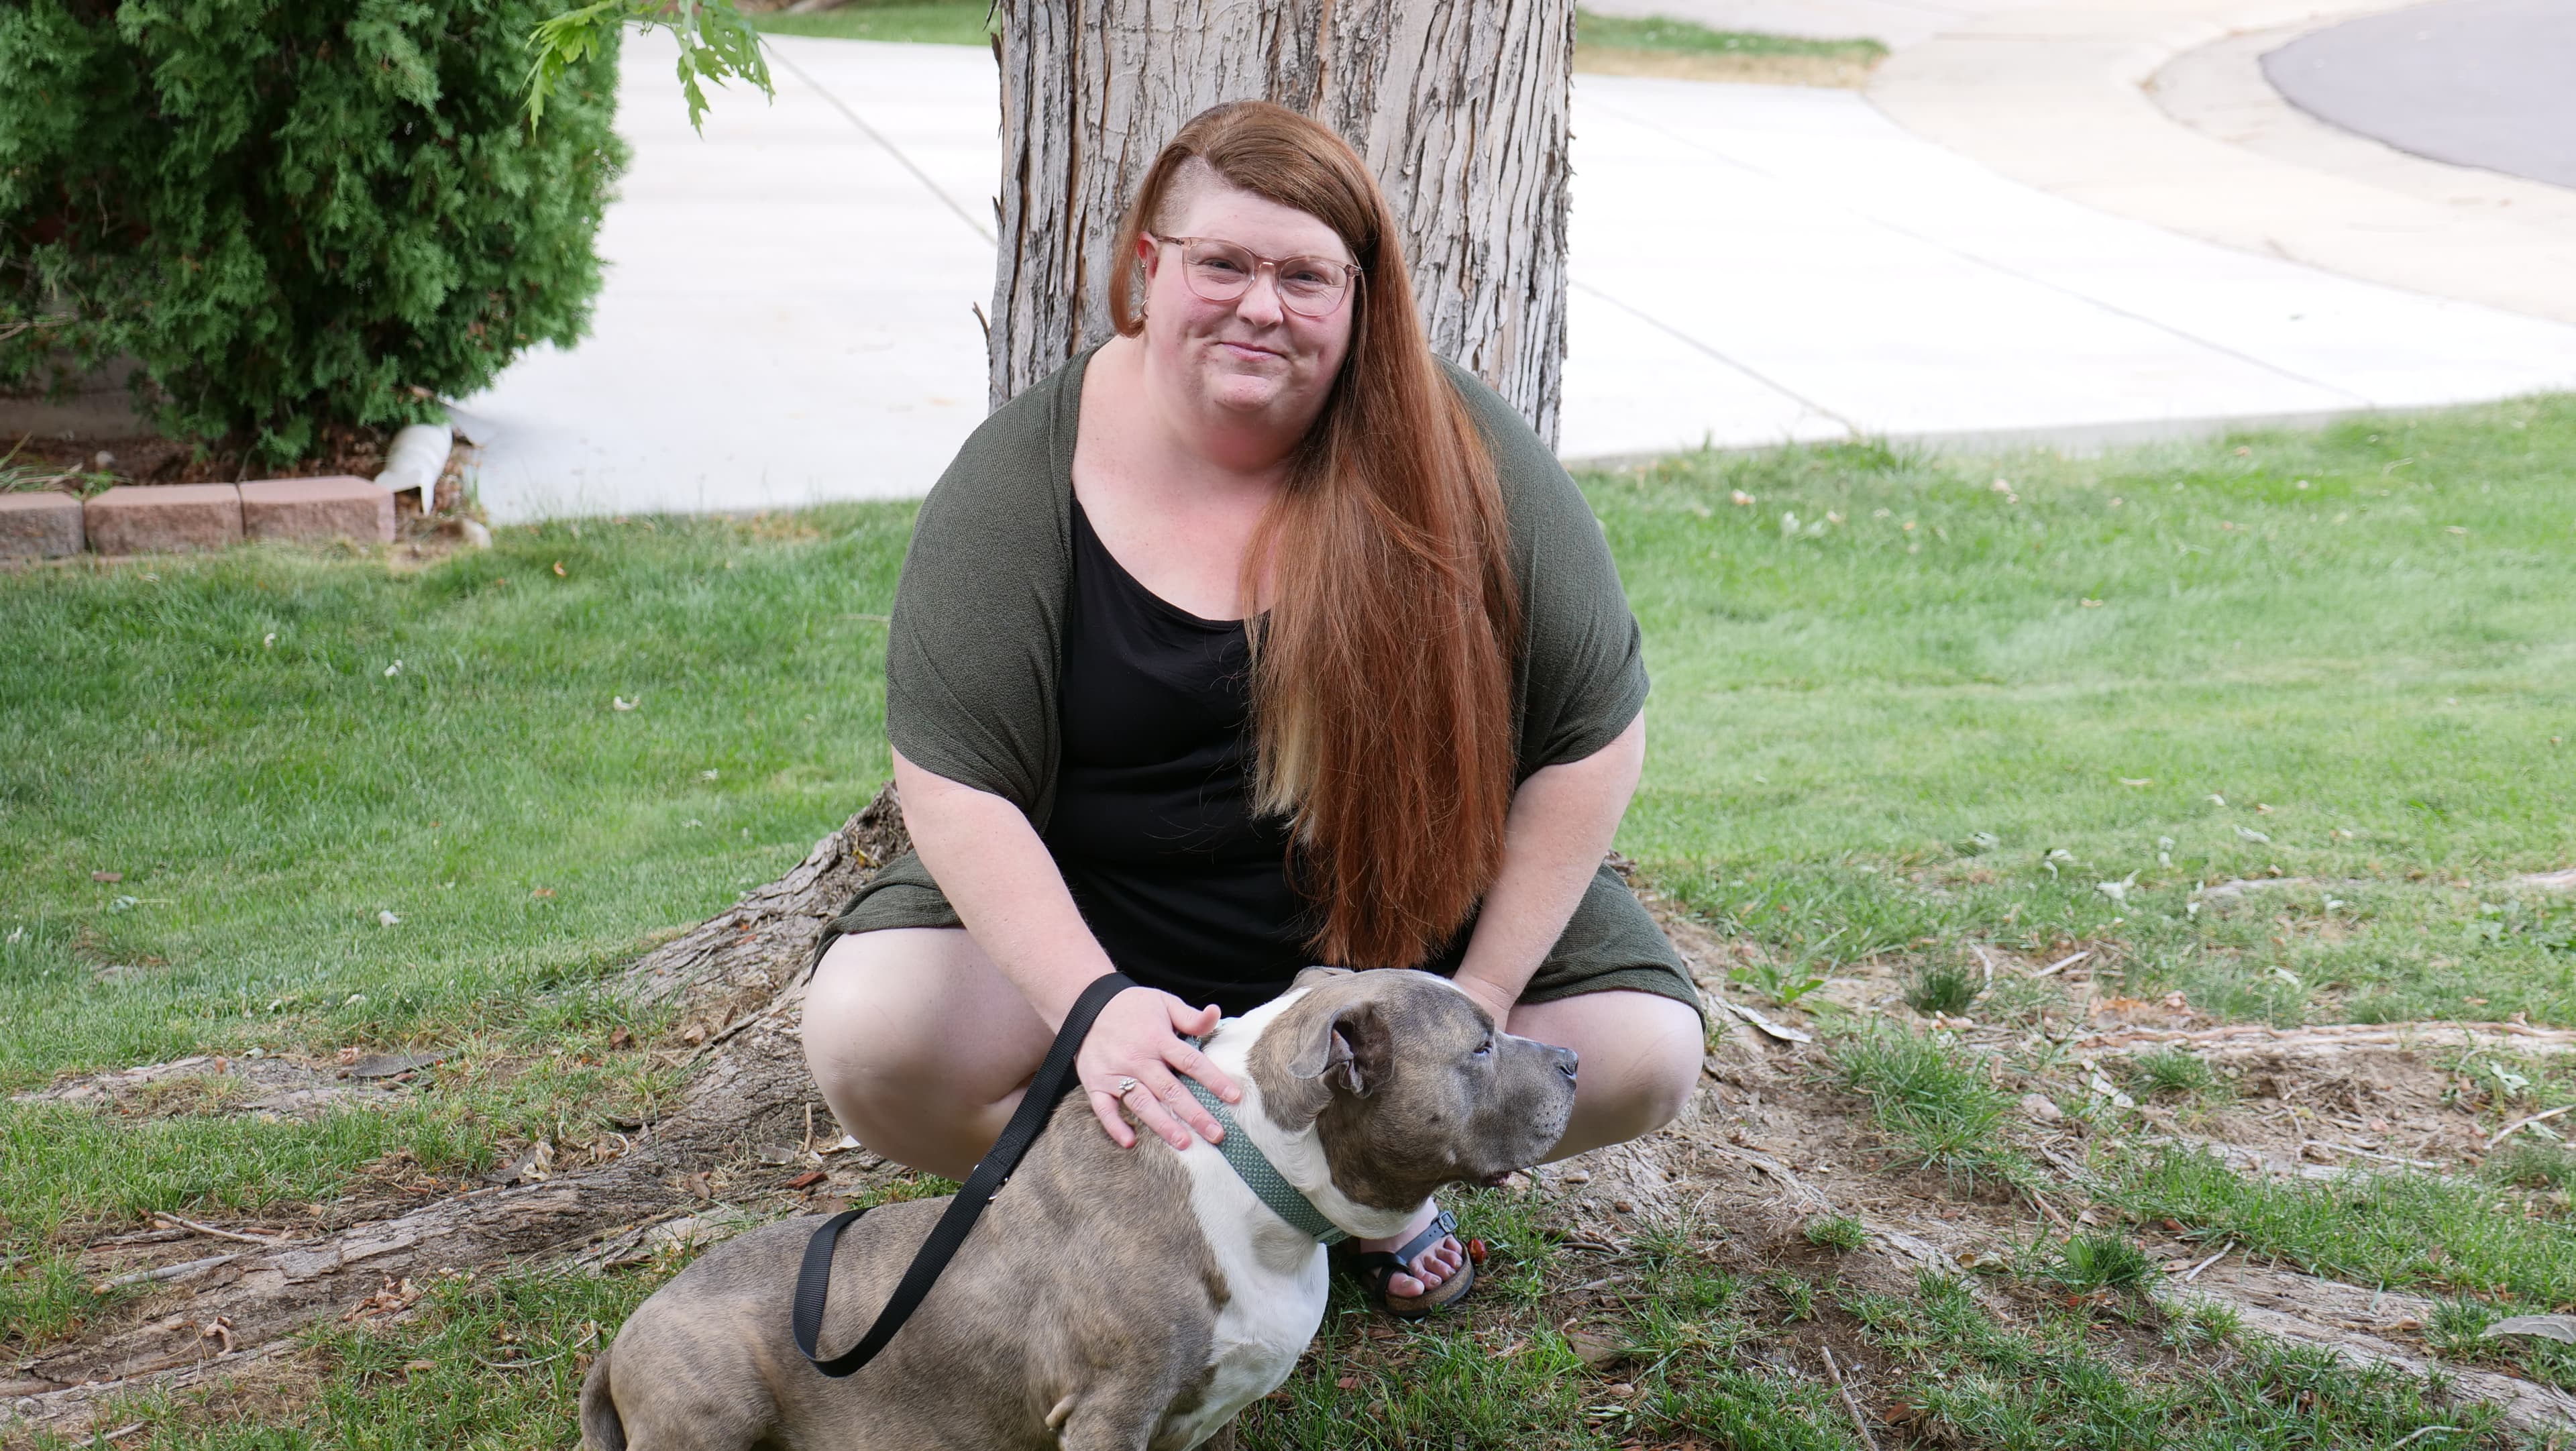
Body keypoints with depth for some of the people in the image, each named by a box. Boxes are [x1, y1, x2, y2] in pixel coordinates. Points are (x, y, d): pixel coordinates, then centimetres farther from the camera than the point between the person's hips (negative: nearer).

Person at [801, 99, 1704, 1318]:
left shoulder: (1455, 456, -15)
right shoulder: (1028, 478, -15)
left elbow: (1592, 730, -11)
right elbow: (956, 784, -19)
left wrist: (1483, 993, -15)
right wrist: (1092, 1007, -31)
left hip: (1402, 922, 1)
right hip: (1097, 921, -1)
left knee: (1647, 1055, -17)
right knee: (870, 1043, -25)